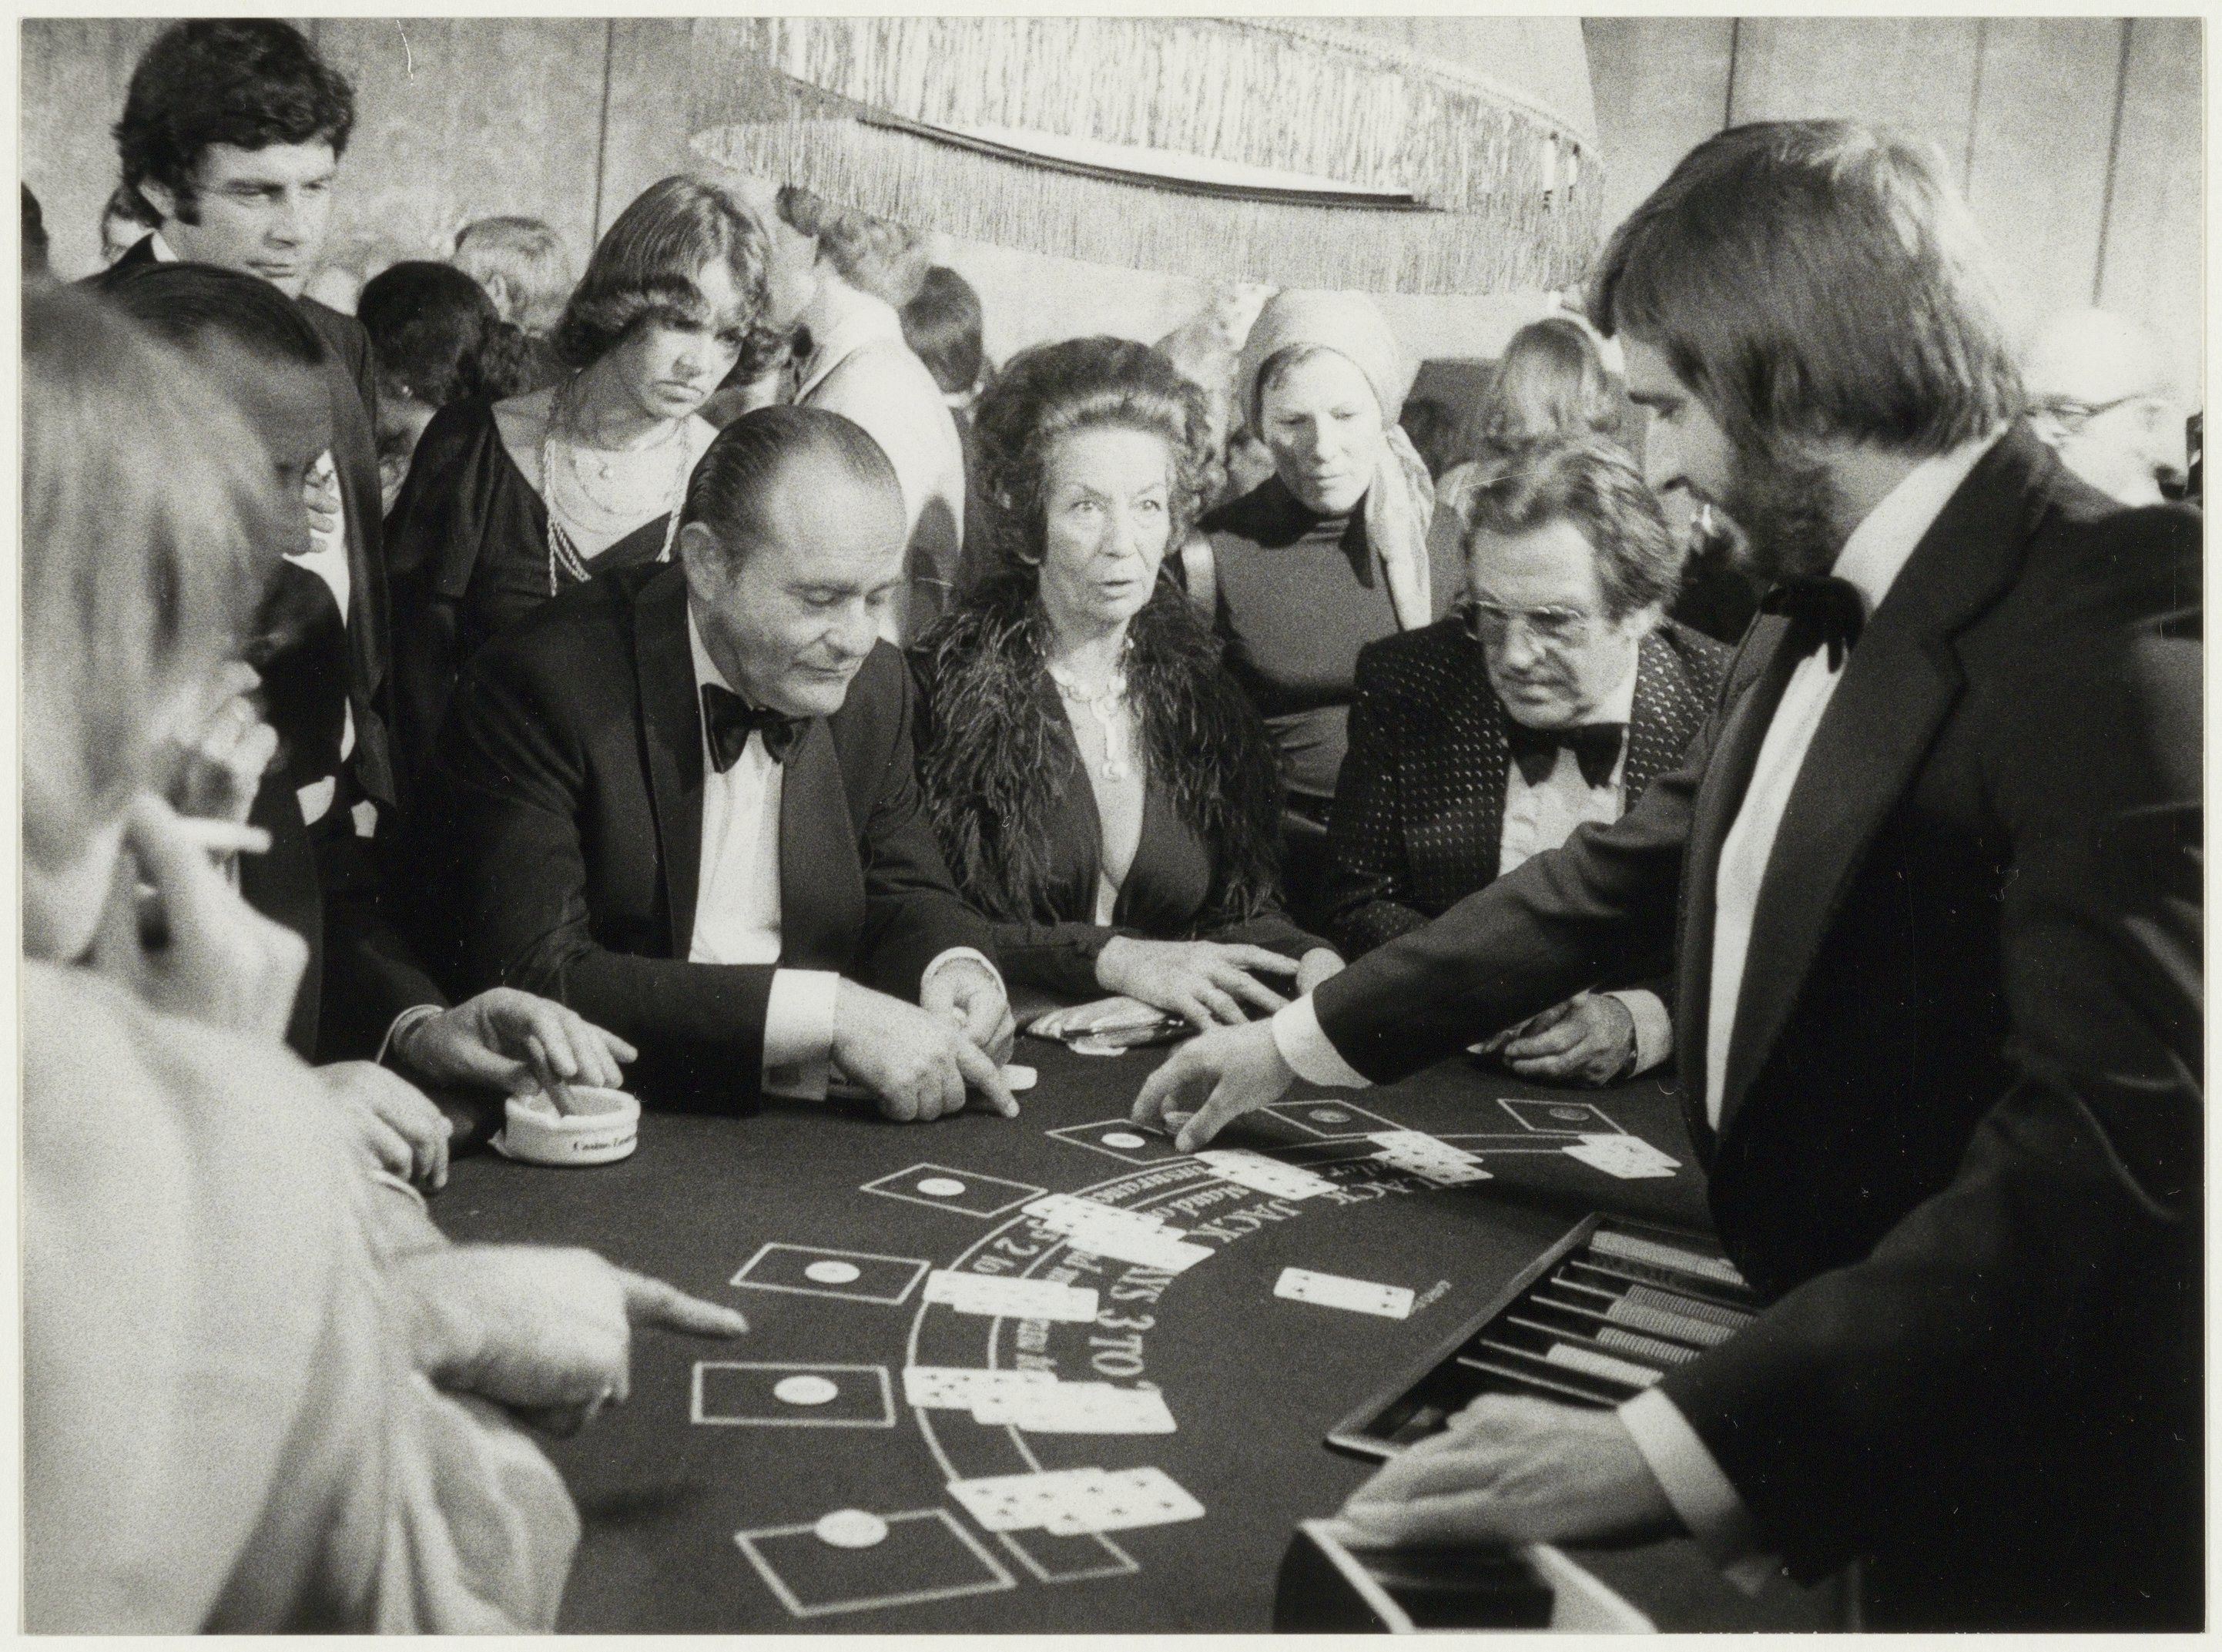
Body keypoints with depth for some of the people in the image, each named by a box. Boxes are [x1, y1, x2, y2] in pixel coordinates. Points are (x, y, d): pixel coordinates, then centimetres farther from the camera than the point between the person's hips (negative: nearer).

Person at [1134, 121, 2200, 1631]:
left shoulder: (2112, 643, -25)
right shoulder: (1819, 617, 3)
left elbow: (2111, 1153, -32)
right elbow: (1629, 871, 13)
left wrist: (1674, 1449, -37)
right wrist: (1303, 1040, 15)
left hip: (2017, 1503, -7)